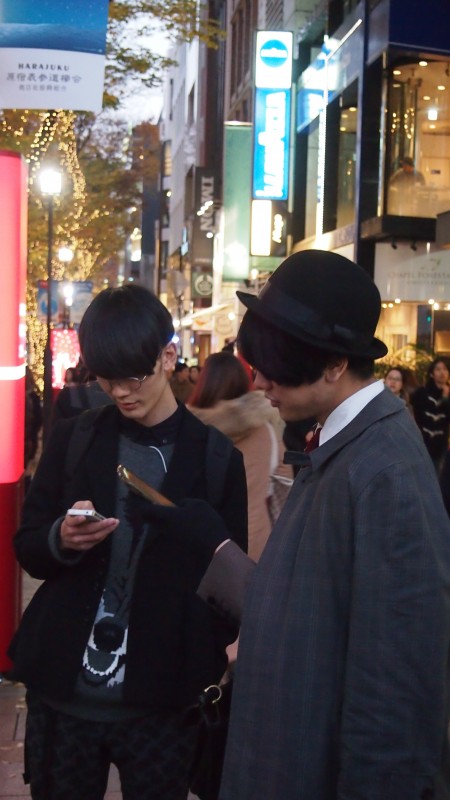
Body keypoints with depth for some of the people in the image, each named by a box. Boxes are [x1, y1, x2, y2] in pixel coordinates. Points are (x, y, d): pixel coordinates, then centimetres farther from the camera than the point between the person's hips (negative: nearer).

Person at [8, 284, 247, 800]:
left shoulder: (217, 456, -3)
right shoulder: (72, 439, 3)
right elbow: (27, 547, 7)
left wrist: (218, 675, -8)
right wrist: (60, 541, -15)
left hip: (164, 703, -1)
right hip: (64, 694, 2)